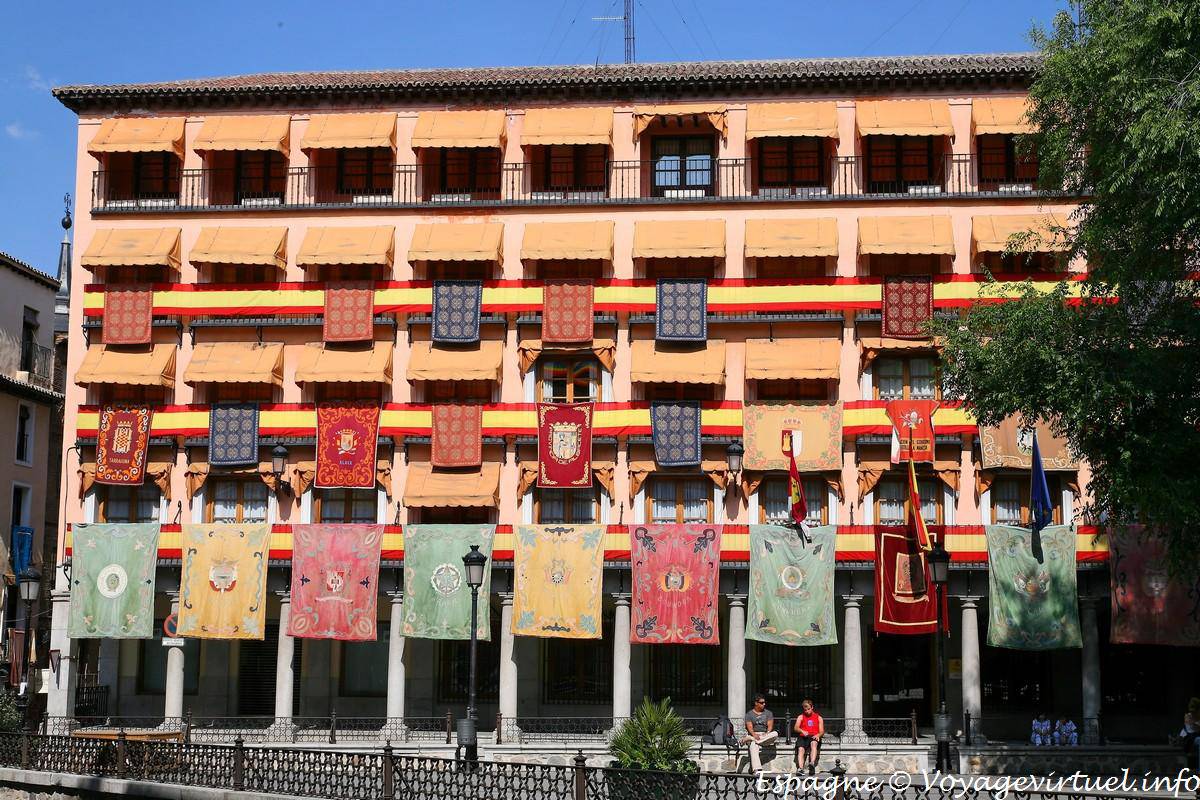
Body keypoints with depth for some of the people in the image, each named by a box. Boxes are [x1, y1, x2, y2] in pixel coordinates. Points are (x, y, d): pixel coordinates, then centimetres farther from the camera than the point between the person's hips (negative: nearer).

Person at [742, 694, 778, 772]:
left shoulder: (768, 713, 14)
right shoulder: (749, 714, 9)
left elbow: (770, 725, 2)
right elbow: (750, 727, -4)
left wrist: (767, 733, -19)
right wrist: (754, 735, -24)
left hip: (766, 736, 2)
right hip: (754, 735, -2)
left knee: (775, 734, -32)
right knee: (753, 746, -36)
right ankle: (757, 770, -49)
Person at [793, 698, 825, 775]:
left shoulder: (819, 718, 20)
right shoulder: (800, 717, 21)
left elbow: (822, 731, 11)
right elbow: (796, 728, 5)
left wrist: (818, 735, -14)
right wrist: (802, 731, -18)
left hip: (814, 737, -1)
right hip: (803, 737, 2)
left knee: (814, 743, -38)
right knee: (801, 749, -30)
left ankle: (812, 763, -58)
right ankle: (800, 768, -46)